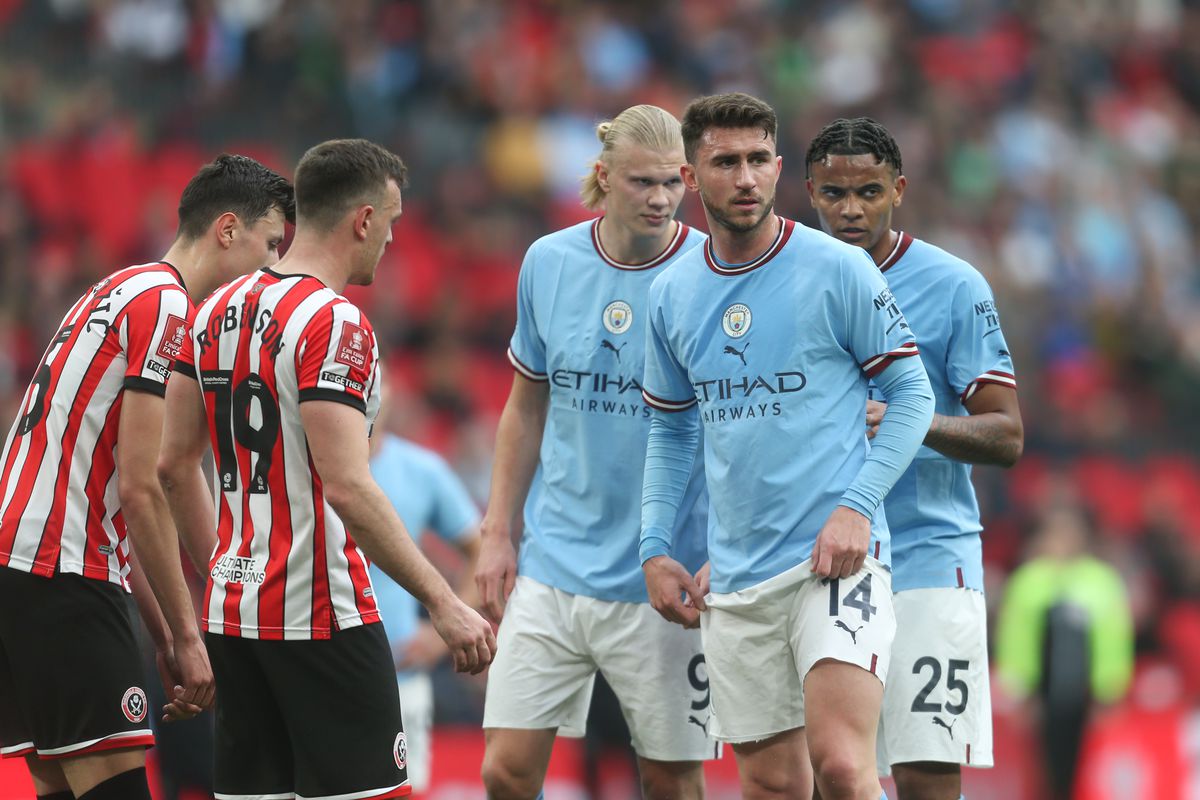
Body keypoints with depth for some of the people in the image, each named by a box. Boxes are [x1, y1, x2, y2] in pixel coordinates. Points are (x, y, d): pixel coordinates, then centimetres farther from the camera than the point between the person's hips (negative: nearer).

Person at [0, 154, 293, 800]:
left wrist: (163, 635, 20)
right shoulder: (163, 303, -8)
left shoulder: (116, 295, 23)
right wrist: (184, 636, -10)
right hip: (60, 576, -10)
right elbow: (139, 489, -14)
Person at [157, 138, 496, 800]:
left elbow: (175, 464, 14)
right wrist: (443, 603, -20)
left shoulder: (217, 313, 10)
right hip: (320, 614, -8)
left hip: (233, 607, 8)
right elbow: (346, 488, -23)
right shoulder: (334, 324, -15)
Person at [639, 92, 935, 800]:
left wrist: (857, 506, -12)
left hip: (835, 557, -5)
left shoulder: (838, 270, -5)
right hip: (737, 577, 5)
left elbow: (911, 393, -1)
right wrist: (656, 548, 13)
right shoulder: (673, 295, 10)